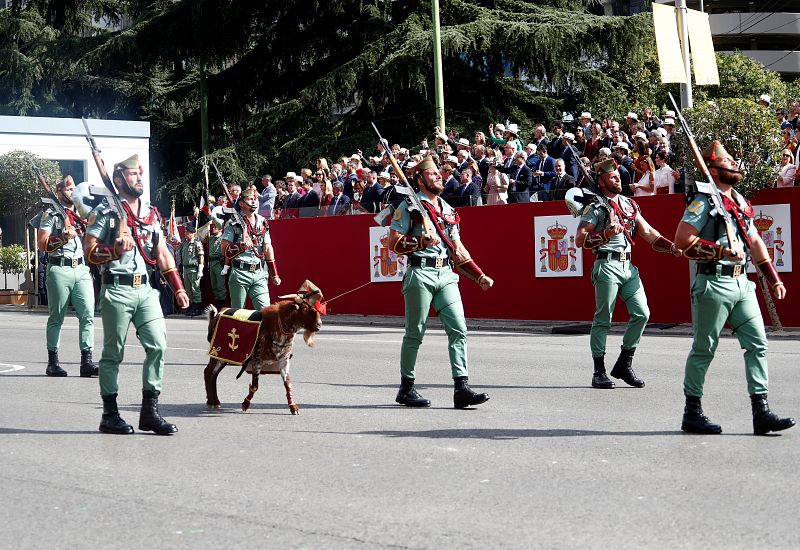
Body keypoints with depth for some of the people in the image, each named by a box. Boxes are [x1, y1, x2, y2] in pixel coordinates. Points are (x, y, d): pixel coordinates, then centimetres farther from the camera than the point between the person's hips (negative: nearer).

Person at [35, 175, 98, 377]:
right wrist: (63, 238, -16)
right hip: (59, 269, -5)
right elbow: (42, 243, -5)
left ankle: (87, 361, -6)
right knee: (56, 317, 1)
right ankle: (52, 362, 7)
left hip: (82, 269, 5)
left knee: (88, 314, -6)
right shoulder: (51, 214, 3)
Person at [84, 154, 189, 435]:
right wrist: (114, 251, -22)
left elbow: (162, 253, 18)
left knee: (158, 346, -4)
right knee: (113, 353, 1)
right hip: (117, 289, -5)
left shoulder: (150, 213, 16)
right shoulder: (104, 211, -1)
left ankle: (149, 412, 3)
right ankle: (110, 415, 9)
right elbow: (90, 251, -5)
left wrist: (178, 288, 13)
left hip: (145, 289, 5)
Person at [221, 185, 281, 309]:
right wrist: (241, 246, -22)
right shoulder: (234, 224, -2)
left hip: (259, 273, 3)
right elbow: (225, 251, -5)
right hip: (239, 273, -3)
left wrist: (274, 274, 12)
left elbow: (268, 249, 15)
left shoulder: (263, 223, 12)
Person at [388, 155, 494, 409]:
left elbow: (458, 249, 23)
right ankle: (406, 389, 13)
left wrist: (480, 276, 16)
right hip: (420, 274, -6)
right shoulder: (409, 207, 0)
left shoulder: (448, 210, 20)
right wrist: (422, 242, -20)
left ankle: (461, 388, -7)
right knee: (414, 333, 2)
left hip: (446, 275, 6)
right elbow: (394, 242, -6)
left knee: (458, 329, -6)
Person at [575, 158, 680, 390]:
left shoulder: (630, 205, 17)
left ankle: (624, 365, 11)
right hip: (607, 265, -6)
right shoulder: (596, 208, -3)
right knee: (603, 319, -2)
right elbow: (580, 240, -10)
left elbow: (648, 232, 17)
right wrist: (605, 235, -25)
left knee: (641, 313, 0)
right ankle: (599, 372, 4)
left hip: (628, 265, 7)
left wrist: (672, 247, 6)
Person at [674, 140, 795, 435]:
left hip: (742, 283, 8)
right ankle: (692, 413, 11)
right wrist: (722, 251, -20)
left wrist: (774, 279, 19)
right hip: (714, 284, -8)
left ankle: (761, 412, 3)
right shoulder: (704, 201, -9)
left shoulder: (741, 202, 16)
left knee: (757, 344, 1)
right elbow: (682, 239, -17)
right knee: (704, 349, 1)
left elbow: (754, 242, 23)